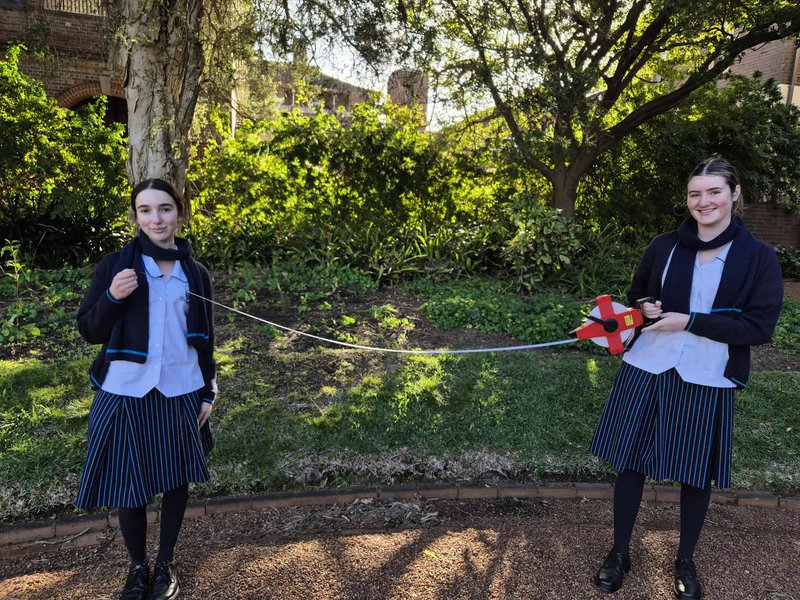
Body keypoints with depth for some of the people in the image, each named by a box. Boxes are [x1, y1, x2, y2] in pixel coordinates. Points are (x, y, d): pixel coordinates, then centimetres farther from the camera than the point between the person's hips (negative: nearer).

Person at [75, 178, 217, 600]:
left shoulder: (196, 273, 4)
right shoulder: (115, 264, -2)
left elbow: (204, 339, 9)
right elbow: (89, 331, -2)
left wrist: (208, 393, 7)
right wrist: (112, 297, -20)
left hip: (180, 392, 2)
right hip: (126, 392, -1)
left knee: (176, 479, 12)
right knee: (128, 482, 9)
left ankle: (165, 563, 32)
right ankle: (138, 565, 32)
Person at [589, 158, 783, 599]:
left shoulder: (759, 258, -3)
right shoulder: (664, 246, 3)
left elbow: (759, 327, -8)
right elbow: (636, 293, 15)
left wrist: (689, 321, -17)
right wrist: (645, 307, -9)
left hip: (706, 378, -1)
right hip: (646, 368, 2)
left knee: (697, 472, 11)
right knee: (630, 461, 9)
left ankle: (686, 561, 36)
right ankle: (620, 552, 29)